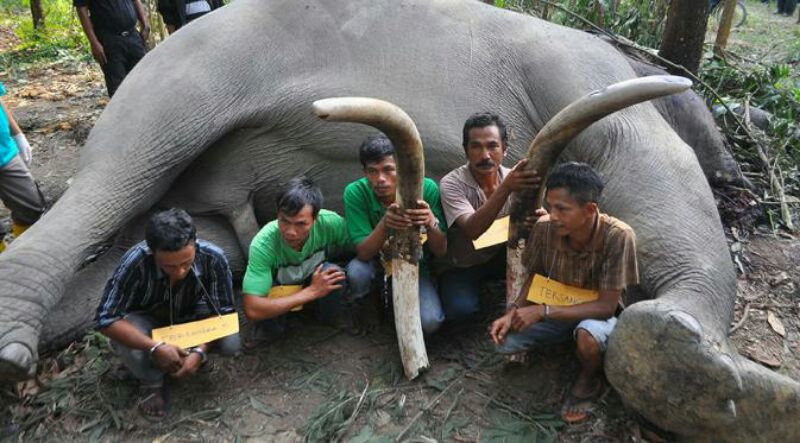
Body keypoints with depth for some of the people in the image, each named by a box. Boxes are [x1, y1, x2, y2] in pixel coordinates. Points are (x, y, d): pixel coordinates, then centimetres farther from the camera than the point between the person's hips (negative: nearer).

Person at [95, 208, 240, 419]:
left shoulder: (213, 258, -31)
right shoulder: (135, 262, -37)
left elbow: (223, 312, -20)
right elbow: (106, 319, -31)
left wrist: (200, 351, -34)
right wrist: (155, 347, -41)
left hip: (190, 315, 2)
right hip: (146, 319, -1)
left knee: (230, 343, -24)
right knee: (126, 346, -34)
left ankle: (190, 349, 9)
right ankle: (152, 382, -1)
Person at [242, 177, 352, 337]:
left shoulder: (330, 222, -30)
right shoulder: (263, 244, -35)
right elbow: (252, 309, -40)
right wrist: (311, 292, -38)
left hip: (317, 280, 2)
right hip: (279, 295, -1)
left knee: (333, 271, -30)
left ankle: (331, 319, 0)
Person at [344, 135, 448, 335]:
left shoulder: (427, 189, -23)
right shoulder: (355, 193, -23)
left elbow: (441, 251, -20)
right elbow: (363, 253, -26)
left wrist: (431, 222, -43)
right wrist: (384, 225, -46)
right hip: (375, 262, 0)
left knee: (429, 322, -25)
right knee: (356, 273, -34)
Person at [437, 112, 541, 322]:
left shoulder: (513, 178, -11)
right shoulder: (451, 183, -24)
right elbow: (472, 230, -40)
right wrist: (505, 188, -51)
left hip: (501, 257, 3)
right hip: (462, 265, -2)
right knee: (460, 310, -27)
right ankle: (475, 288, 7)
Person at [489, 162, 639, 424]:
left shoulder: (618, 237, -30)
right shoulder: (544, 228, -20)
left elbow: (606, 306, -27)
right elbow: (533, 278, -3)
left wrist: (542, 311, -31)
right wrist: (514, 311, -21)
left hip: (597, 315, -4)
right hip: (556, 311, 4)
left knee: (588, 334, -38)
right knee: (504, 340, -17)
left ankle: (588, 380, -1)